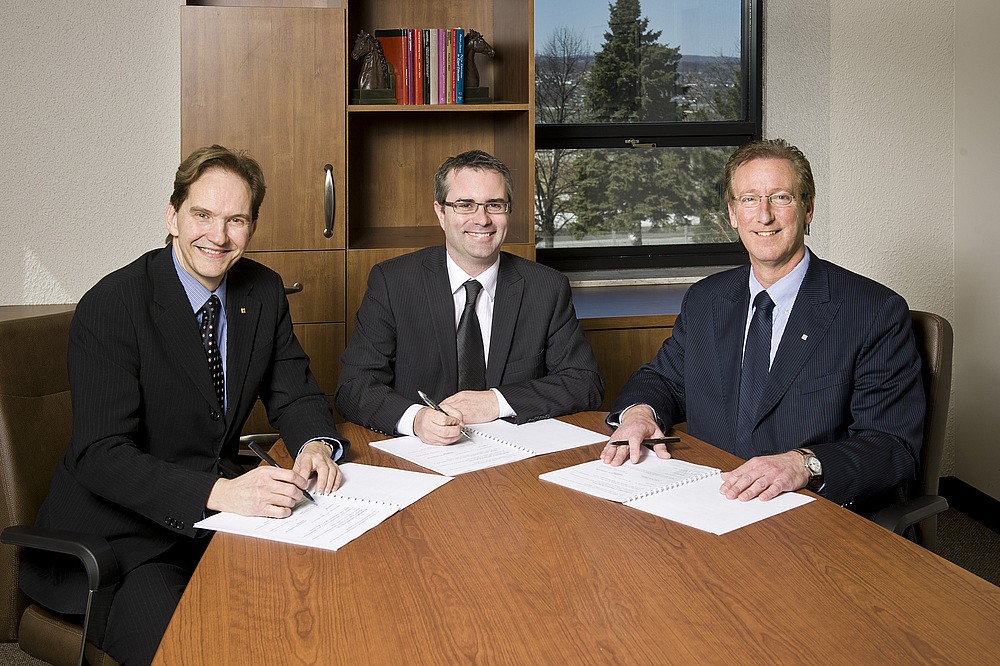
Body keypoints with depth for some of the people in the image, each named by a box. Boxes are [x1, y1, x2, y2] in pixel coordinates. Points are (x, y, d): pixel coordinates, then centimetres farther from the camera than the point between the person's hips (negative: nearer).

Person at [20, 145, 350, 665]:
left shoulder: (264, 291, 1)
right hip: (119, 534, -5)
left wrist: (315, 445, -16)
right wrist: (218, 493, -35)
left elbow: (294, 394, 8)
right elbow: (99, 455, -22)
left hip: (223, 508, 6)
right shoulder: (109, 307, -16)